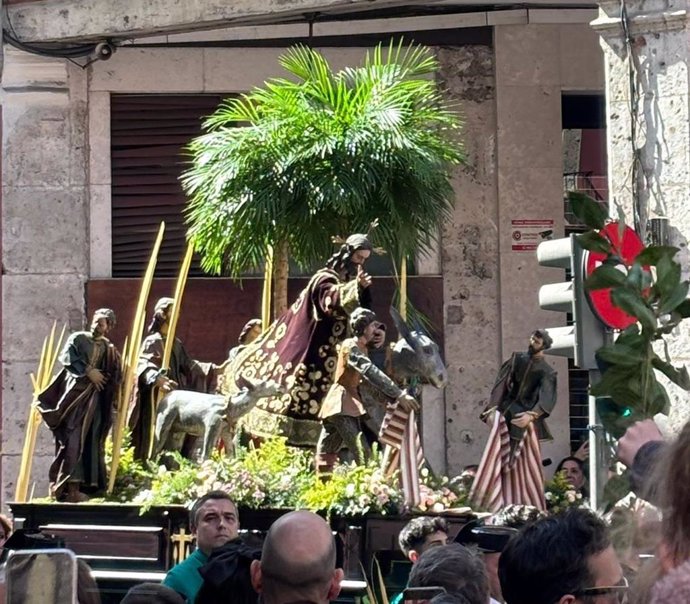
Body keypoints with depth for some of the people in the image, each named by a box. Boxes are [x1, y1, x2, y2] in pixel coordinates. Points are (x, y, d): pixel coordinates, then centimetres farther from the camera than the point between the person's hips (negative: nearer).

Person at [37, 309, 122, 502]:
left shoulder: (109, 349, 15)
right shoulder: (78, 339, 5)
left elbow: (114, 377, 16)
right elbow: (67, 357, -10)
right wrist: (88, 371, -13)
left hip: (94, 398, 4)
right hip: (75, 392, -4)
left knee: (90, 441, -2)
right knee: (72, 439, -13)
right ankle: (69, 485, -18)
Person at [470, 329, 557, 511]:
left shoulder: (546, 372, -2)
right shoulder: (517, 359, 9)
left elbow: (547, 399, -15)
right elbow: (502, 383, 3)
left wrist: (531, 415, -33)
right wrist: (493, 407, -10)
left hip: (526, 419, -3)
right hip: (506, 414, 3)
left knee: (526, 465, -2)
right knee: (497, 459, -3)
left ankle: (531, 508, 3)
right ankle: (493, 504, -3)